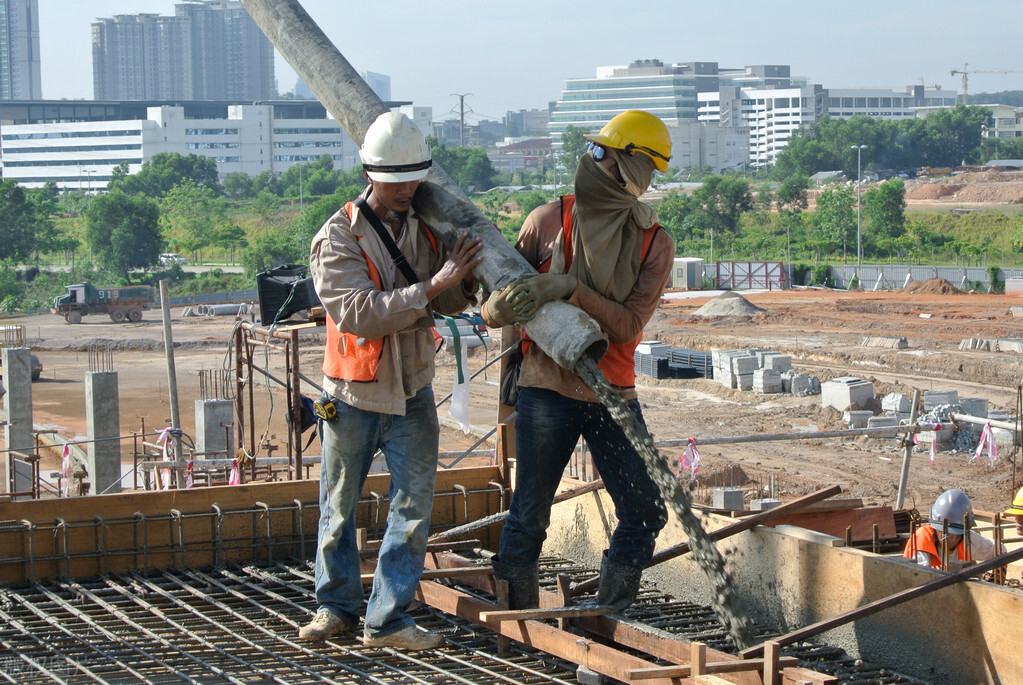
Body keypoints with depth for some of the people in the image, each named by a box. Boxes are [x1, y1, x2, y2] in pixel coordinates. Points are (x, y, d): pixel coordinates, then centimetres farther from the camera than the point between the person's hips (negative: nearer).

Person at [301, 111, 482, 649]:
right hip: (353, 395, -3)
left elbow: (448, 303, 6)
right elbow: (359, 314, -28)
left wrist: (466, 281, -17)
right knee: (339, 506, 10)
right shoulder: (337, 239, -15)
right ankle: (337, 605, 27)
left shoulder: (426, 227, 0)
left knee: (413, 504, -3)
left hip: (412, 391, 3)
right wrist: (432, 286, -33)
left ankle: (387, 618, 3)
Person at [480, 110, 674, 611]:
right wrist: (504, 306, -25)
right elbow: (492, 312, -1)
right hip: (547, 388, -2)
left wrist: (570, 289, -25)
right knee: (529, 515, -1)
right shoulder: (550, 220, 0)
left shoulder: (654, 244, 2)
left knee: (645, 512, 4)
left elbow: (628, 325, -12)